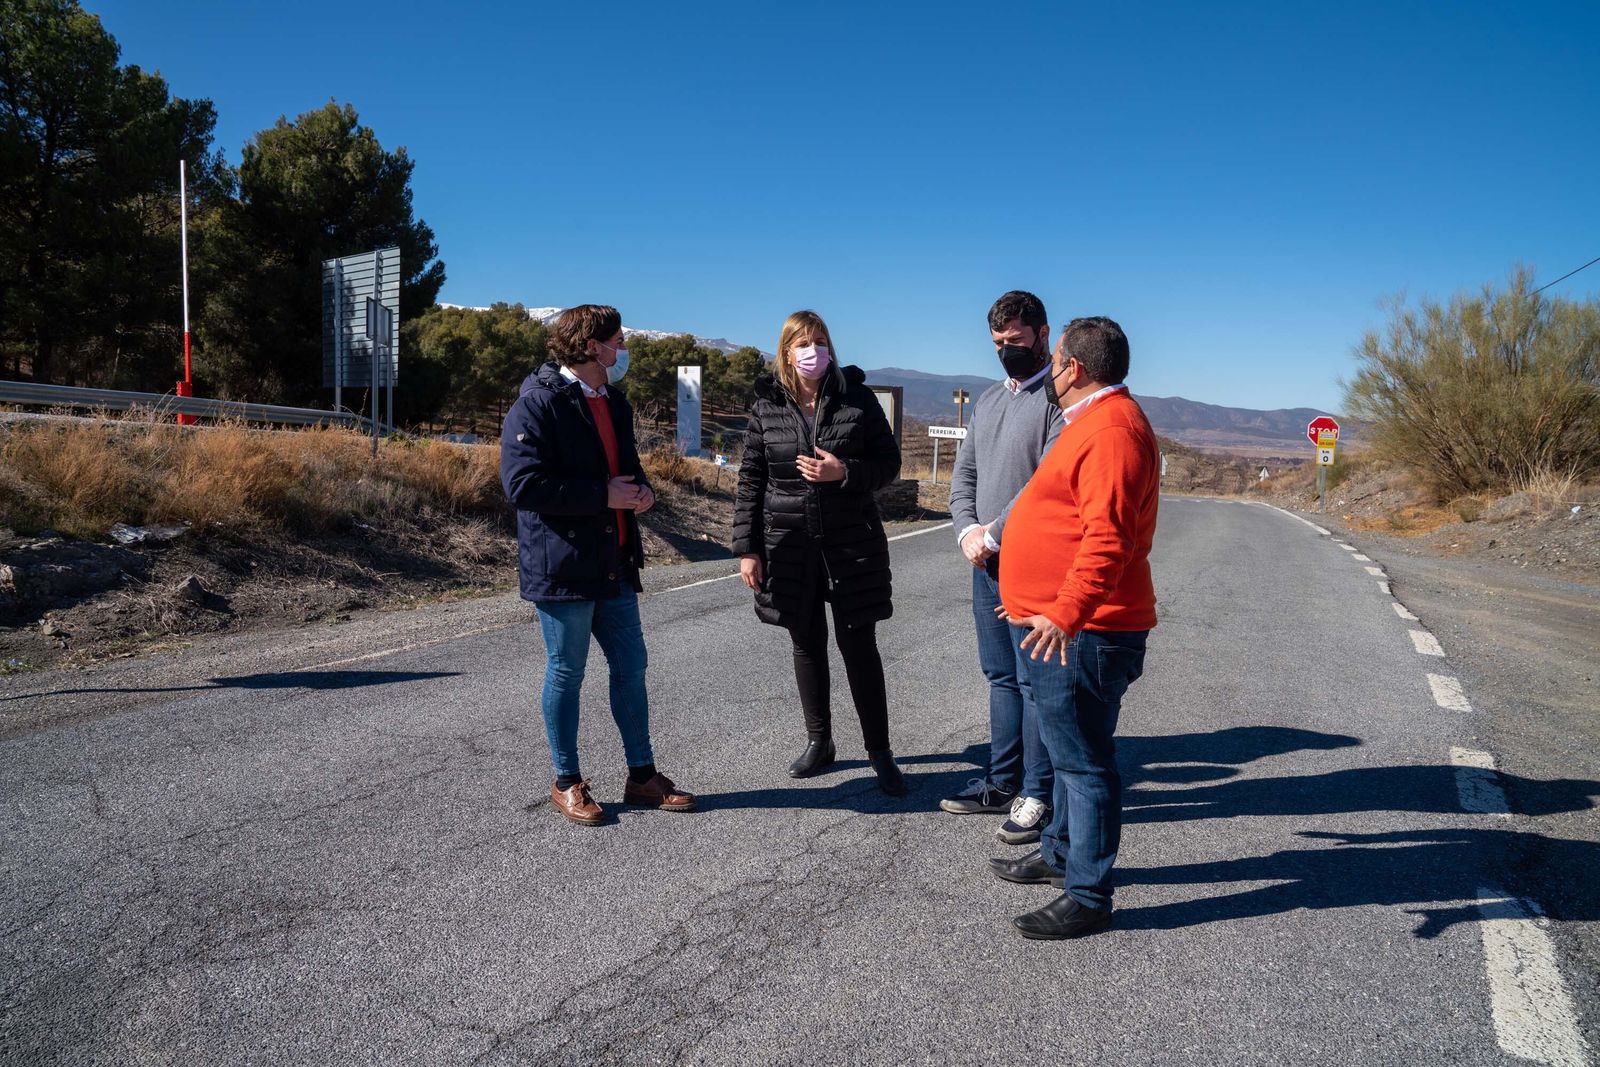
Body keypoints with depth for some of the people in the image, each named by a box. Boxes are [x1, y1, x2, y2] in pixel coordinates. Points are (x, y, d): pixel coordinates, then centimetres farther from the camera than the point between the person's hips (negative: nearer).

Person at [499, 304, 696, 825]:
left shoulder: (615, 402, 14)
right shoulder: (537, 404, -13)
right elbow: (522, 483, -22)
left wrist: (641, 489, 1)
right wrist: (603, 494, -20)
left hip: (614, 564, 8)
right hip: (561, 567, -8)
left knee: (630, 666, 12)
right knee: (566, 675, 6)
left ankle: (642, 776, 25)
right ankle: (567, 783, 22)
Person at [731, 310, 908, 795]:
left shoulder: (857, 398, -3)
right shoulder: (766, 407, 1)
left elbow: (888, 463, -1)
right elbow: (750, 481, 3)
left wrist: (842, 472, -19)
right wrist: (747, 548, -2)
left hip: (852, 542, -2)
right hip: (790, 545, 2)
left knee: (859, 646, 2)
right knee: (807, 645, 12)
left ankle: (879, 751, 13)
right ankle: (818, 741, 28)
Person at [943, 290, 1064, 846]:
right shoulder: (989, 399, 16)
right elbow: (964, 473, 14)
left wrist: (993, 534, -16)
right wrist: (967, 532, -3)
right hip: (986, 563, 8)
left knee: (1034, 680, -1)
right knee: (1000, 675, 15)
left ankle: (1036, 795, 8)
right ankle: (1002, 782, 26)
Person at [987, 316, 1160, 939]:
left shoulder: (1110, 429, -18)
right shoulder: (1096, 421, 18)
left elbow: (1108, 538, -29)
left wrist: (1065, 613, -36)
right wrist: (1041, 601, 31)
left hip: (1080, 631, -11)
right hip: (1062, 624, 11)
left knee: (1083, 759, -3)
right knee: (1068, 748, 21)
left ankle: (1087, 898, 7)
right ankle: (1060, 855, 37)